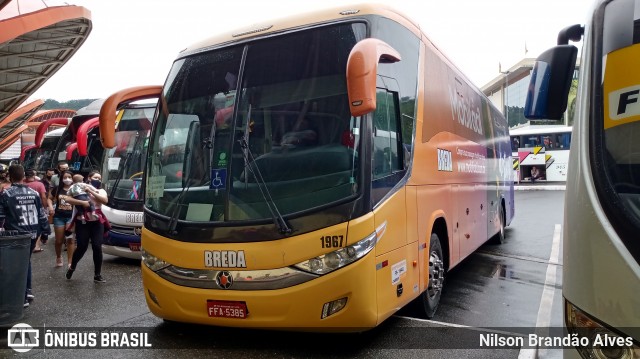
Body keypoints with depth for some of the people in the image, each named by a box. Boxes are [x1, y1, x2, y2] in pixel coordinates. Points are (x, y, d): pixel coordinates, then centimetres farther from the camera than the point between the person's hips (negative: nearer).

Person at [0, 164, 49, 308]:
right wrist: (45, 231, 14)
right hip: (33, 234, 5)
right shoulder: (34, 193, 5)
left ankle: (23, 297, 3)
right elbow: (42, 214, 7)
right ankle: (28, 291, 24)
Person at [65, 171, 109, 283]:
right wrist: (82, 202, -23)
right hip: (82, 222, -2)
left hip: (97, 222, 2)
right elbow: (68, 199, -10)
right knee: (81, 247, 0)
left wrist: (91, 192, -14)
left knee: (97, 247, -4)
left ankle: (97, 275, 5)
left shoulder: (101, 191, 12)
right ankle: (72, 267, 30)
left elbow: (105, 200, -10)